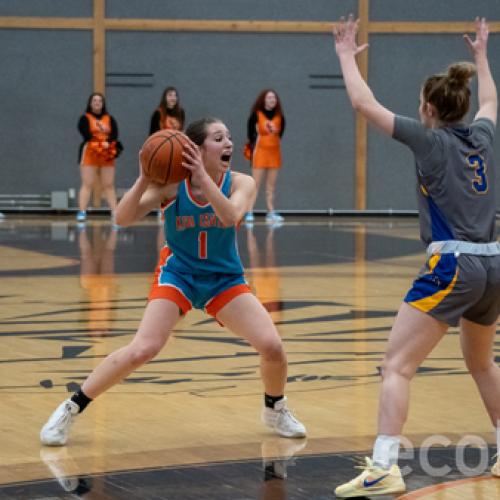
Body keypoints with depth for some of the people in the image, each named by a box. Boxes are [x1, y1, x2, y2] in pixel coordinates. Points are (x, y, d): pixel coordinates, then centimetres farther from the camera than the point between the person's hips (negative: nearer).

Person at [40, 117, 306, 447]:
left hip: (225, 280, 2)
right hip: (177, 275, -2)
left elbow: (230, 217, -34)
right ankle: (71, 409, -6)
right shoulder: (171, 184, -16)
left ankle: (275, 409, 20)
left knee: (272, 346, -11)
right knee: (142, 350, -21)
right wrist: (144, 179, -38)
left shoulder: (241, 184, -12)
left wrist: (202, 176, -41)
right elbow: (123, 219, -23)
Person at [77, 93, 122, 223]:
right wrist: (100, 143, -20)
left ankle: (115, 212, 2)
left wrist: (108, 143, -21)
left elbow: (115, 134, -2)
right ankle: (82, 213, -11)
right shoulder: (85, 118, 3)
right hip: (89, 154, -3)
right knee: (87, 184, -8)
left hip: (107, 156, 3)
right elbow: (87, 135, -12)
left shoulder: (110, 119, 13)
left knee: (109, 185, 3)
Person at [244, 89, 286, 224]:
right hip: (260, 151, -4)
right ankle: (249, 213, -8)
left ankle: (271, 213, 10)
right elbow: (251, 133, -4)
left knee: (271, 185, 7)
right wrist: (254, 149, -6)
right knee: (255, 184, -8)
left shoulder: (279, 117, 4)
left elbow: (280, 133, 13)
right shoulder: (256, 115, -6)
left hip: (275, 152, 4)